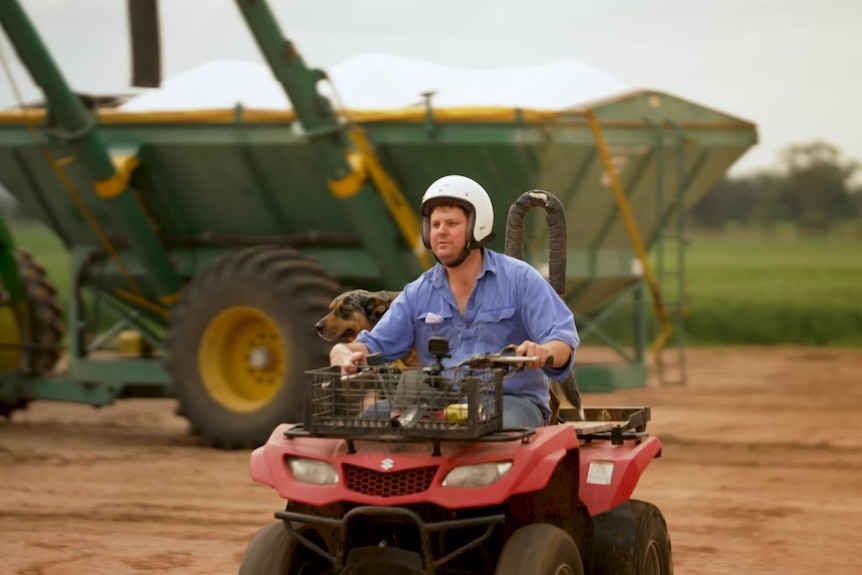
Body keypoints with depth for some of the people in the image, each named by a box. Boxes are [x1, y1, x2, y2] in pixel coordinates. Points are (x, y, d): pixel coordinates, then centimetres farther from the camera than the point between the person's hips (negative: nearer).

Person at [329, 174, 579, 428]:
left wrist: (543, 352, -33)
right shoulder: (418, 294, 14)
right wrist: (345, 353, -16)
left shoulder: (519, 280, 2)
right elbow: (373, 346, 10)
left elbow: (563, 340, -7)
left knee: (501, 424, -41)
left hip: (511, 400, -4)